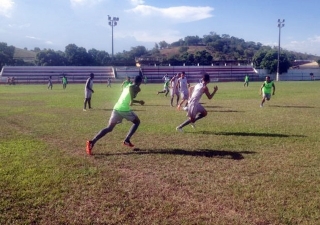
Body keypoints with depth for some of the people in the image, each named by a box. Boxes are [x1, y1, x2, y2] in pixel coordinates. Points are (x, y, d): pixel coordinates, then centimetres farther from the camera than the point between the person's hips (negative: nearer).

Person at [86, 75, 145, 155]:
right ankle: (127, 140, 10)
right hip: (125, 109, -6)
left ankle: (92, 142, -15)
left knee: (109, 128, 4)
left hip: (116, 108, 6)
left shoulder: (127, 87, 26)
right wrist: (132, 100, -22)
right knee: (137, 122, 19)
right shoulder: (136, 88, 1)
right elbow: (131, 88, -25)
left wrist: (138, 102, 51)